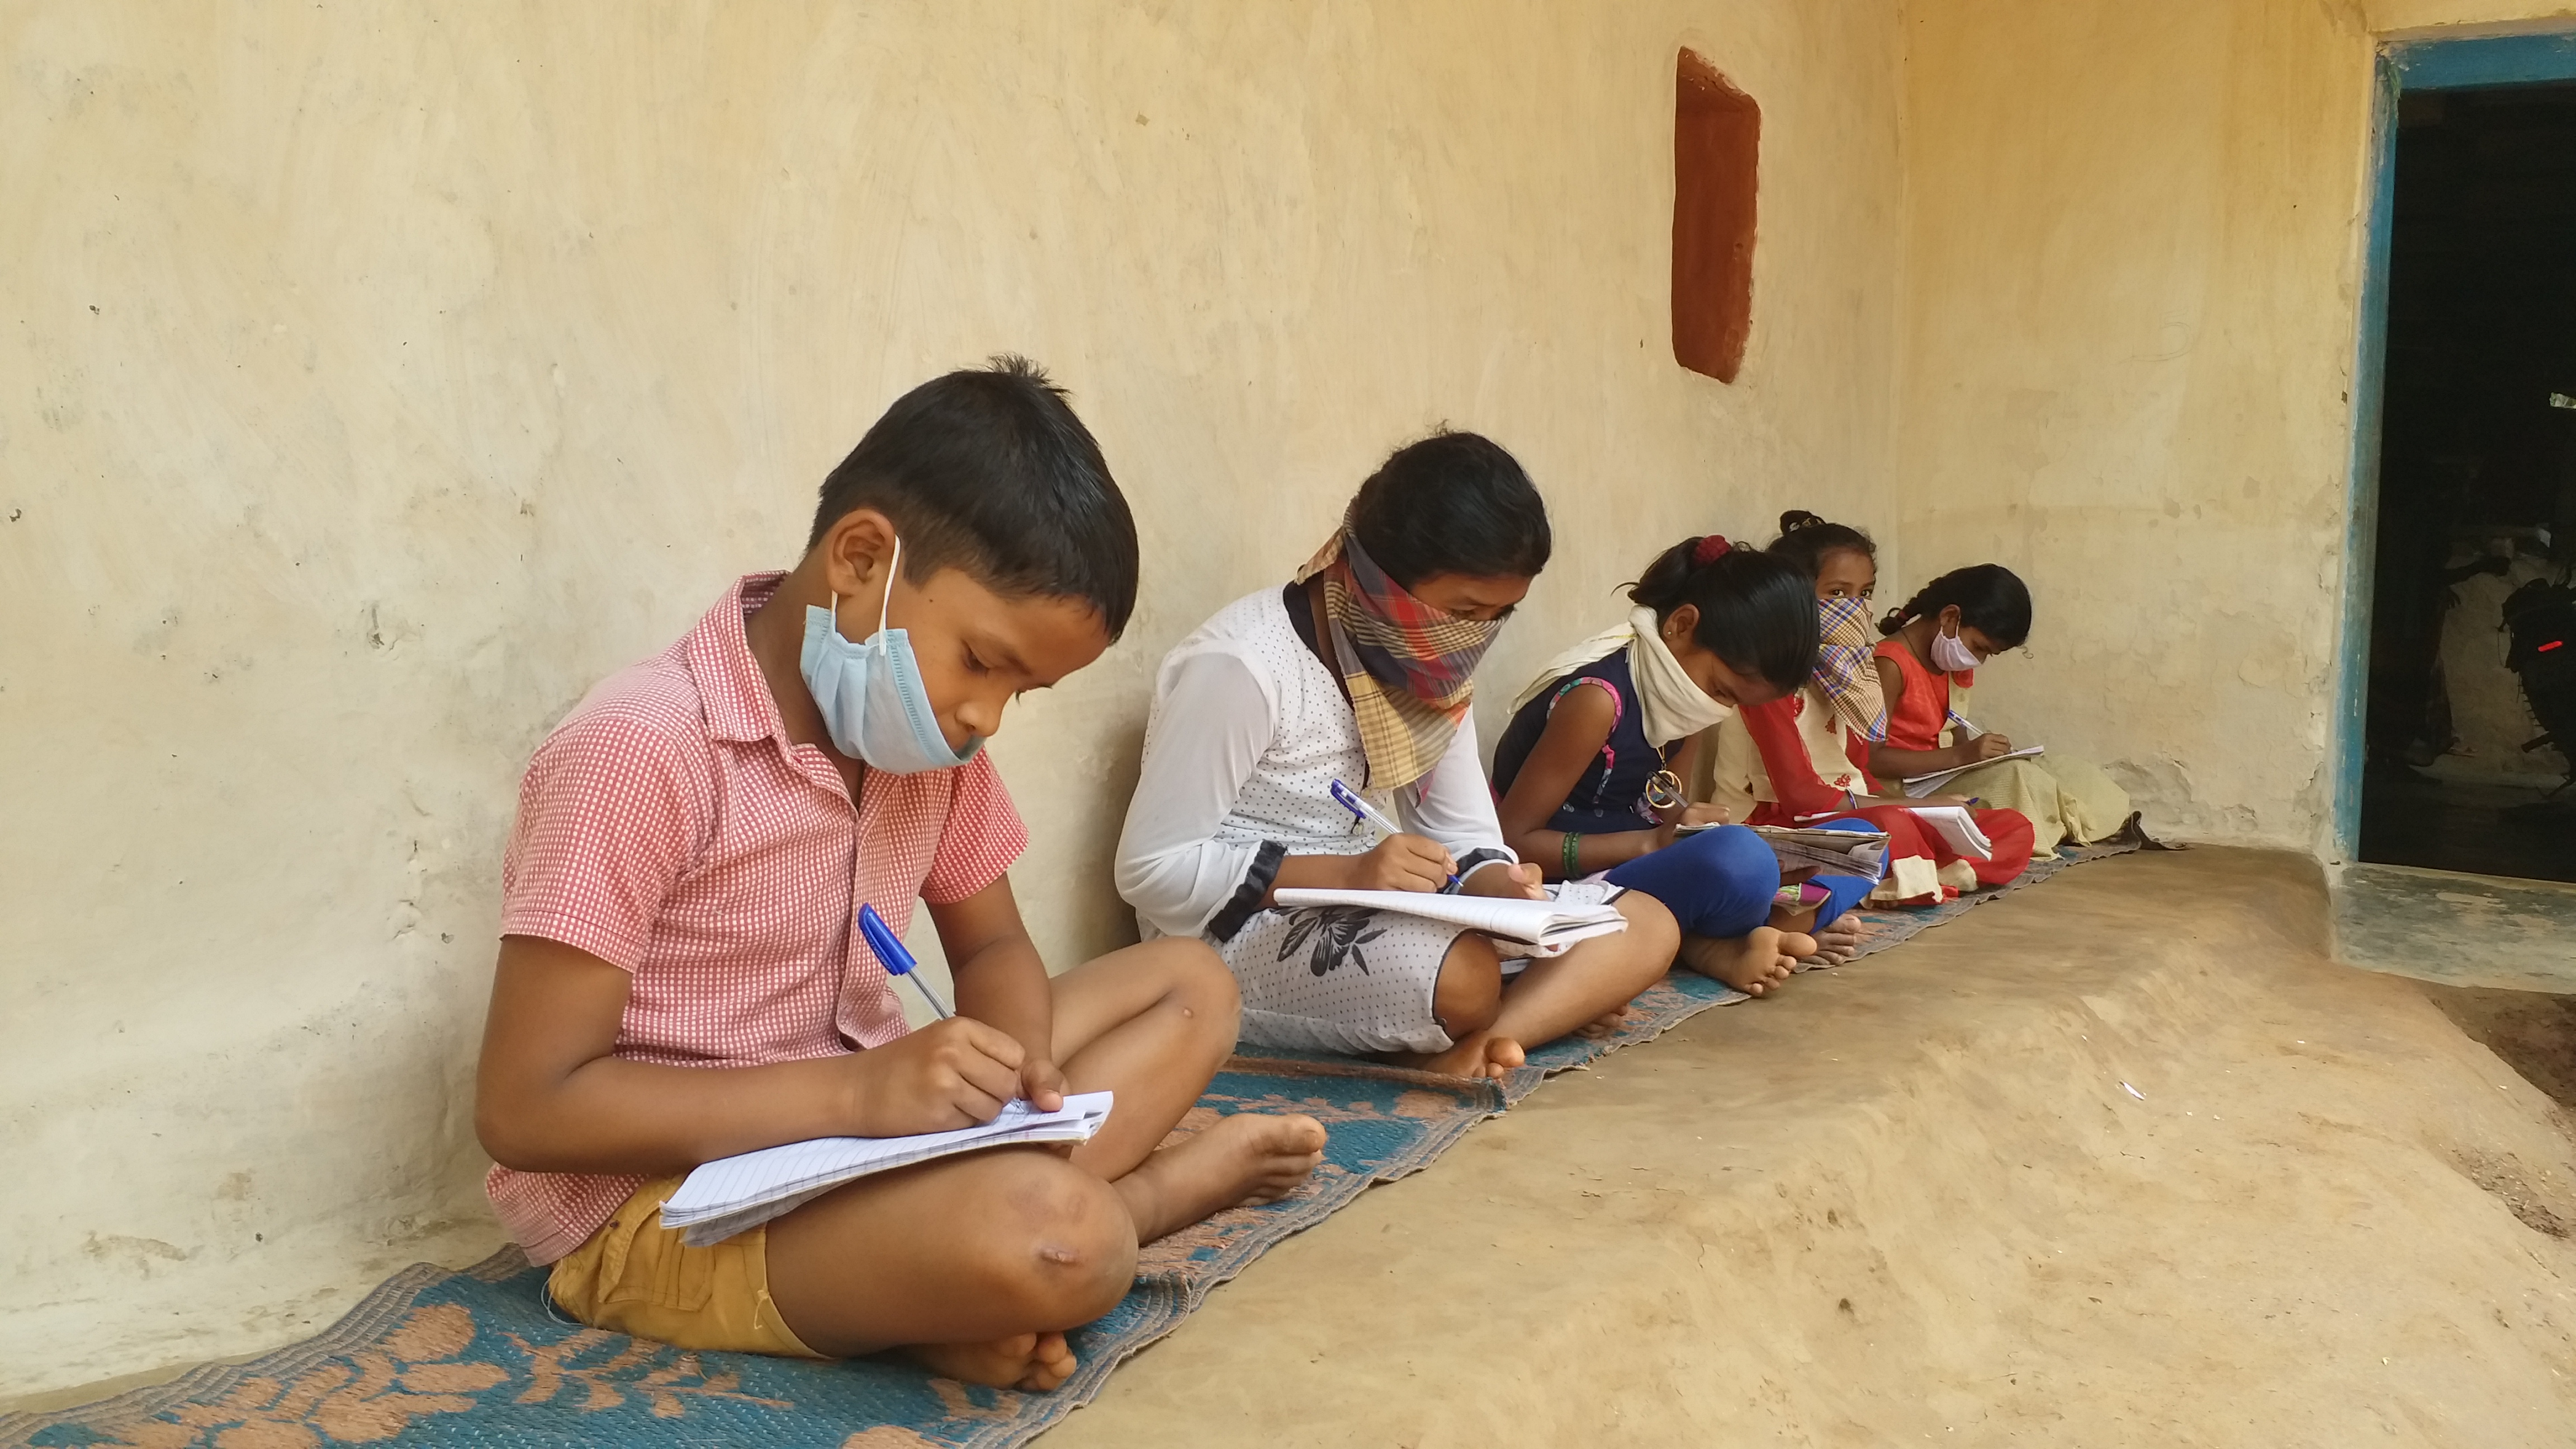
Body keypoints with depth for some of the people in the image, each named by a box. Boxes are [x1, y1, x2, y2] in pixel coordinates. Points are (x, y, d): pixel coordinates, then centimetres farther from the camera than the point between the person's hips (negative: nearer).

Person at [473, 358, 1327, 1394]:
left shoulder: (928, 734, 2)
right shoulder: (642, 753, -22)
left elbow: (993, 948, 13)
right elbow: (521, 1108, -21)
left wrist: (1015, 1065, -11)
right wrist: (858, 1090, -27)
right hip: (652, 1204, -9)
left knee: (1188, 987, 5)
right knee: (1055, 1239, -36)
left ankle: (943, 1242, -13)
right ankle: (1161, 1185, -3)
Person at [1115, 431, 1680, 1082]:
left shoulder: (1433, 664, 3)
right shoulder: (1242, 667, -22)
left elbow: (1463, 835, 7)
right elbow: (1152, 870, -21)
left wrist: (1500, 887, -17)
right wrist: (1347, 875, -29)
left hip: (1375, 916, 9)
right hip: (1240, 936, -8)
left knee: (1646, 928, -6)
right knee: (1463, 976, -39)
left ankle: (1458, 1048, -23)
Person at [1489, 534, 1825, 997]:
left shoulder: (1679, 697, 6)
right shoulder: (1598, 698, -20)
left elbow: (1662, 816, 11)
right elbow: (1512, 840, -19)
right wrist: (1650, 844, -23)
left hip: (1628, 873, 10)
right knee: (1741, 859, -37)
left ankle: (1704, 944, -14)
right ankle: (1711, 947, -7)